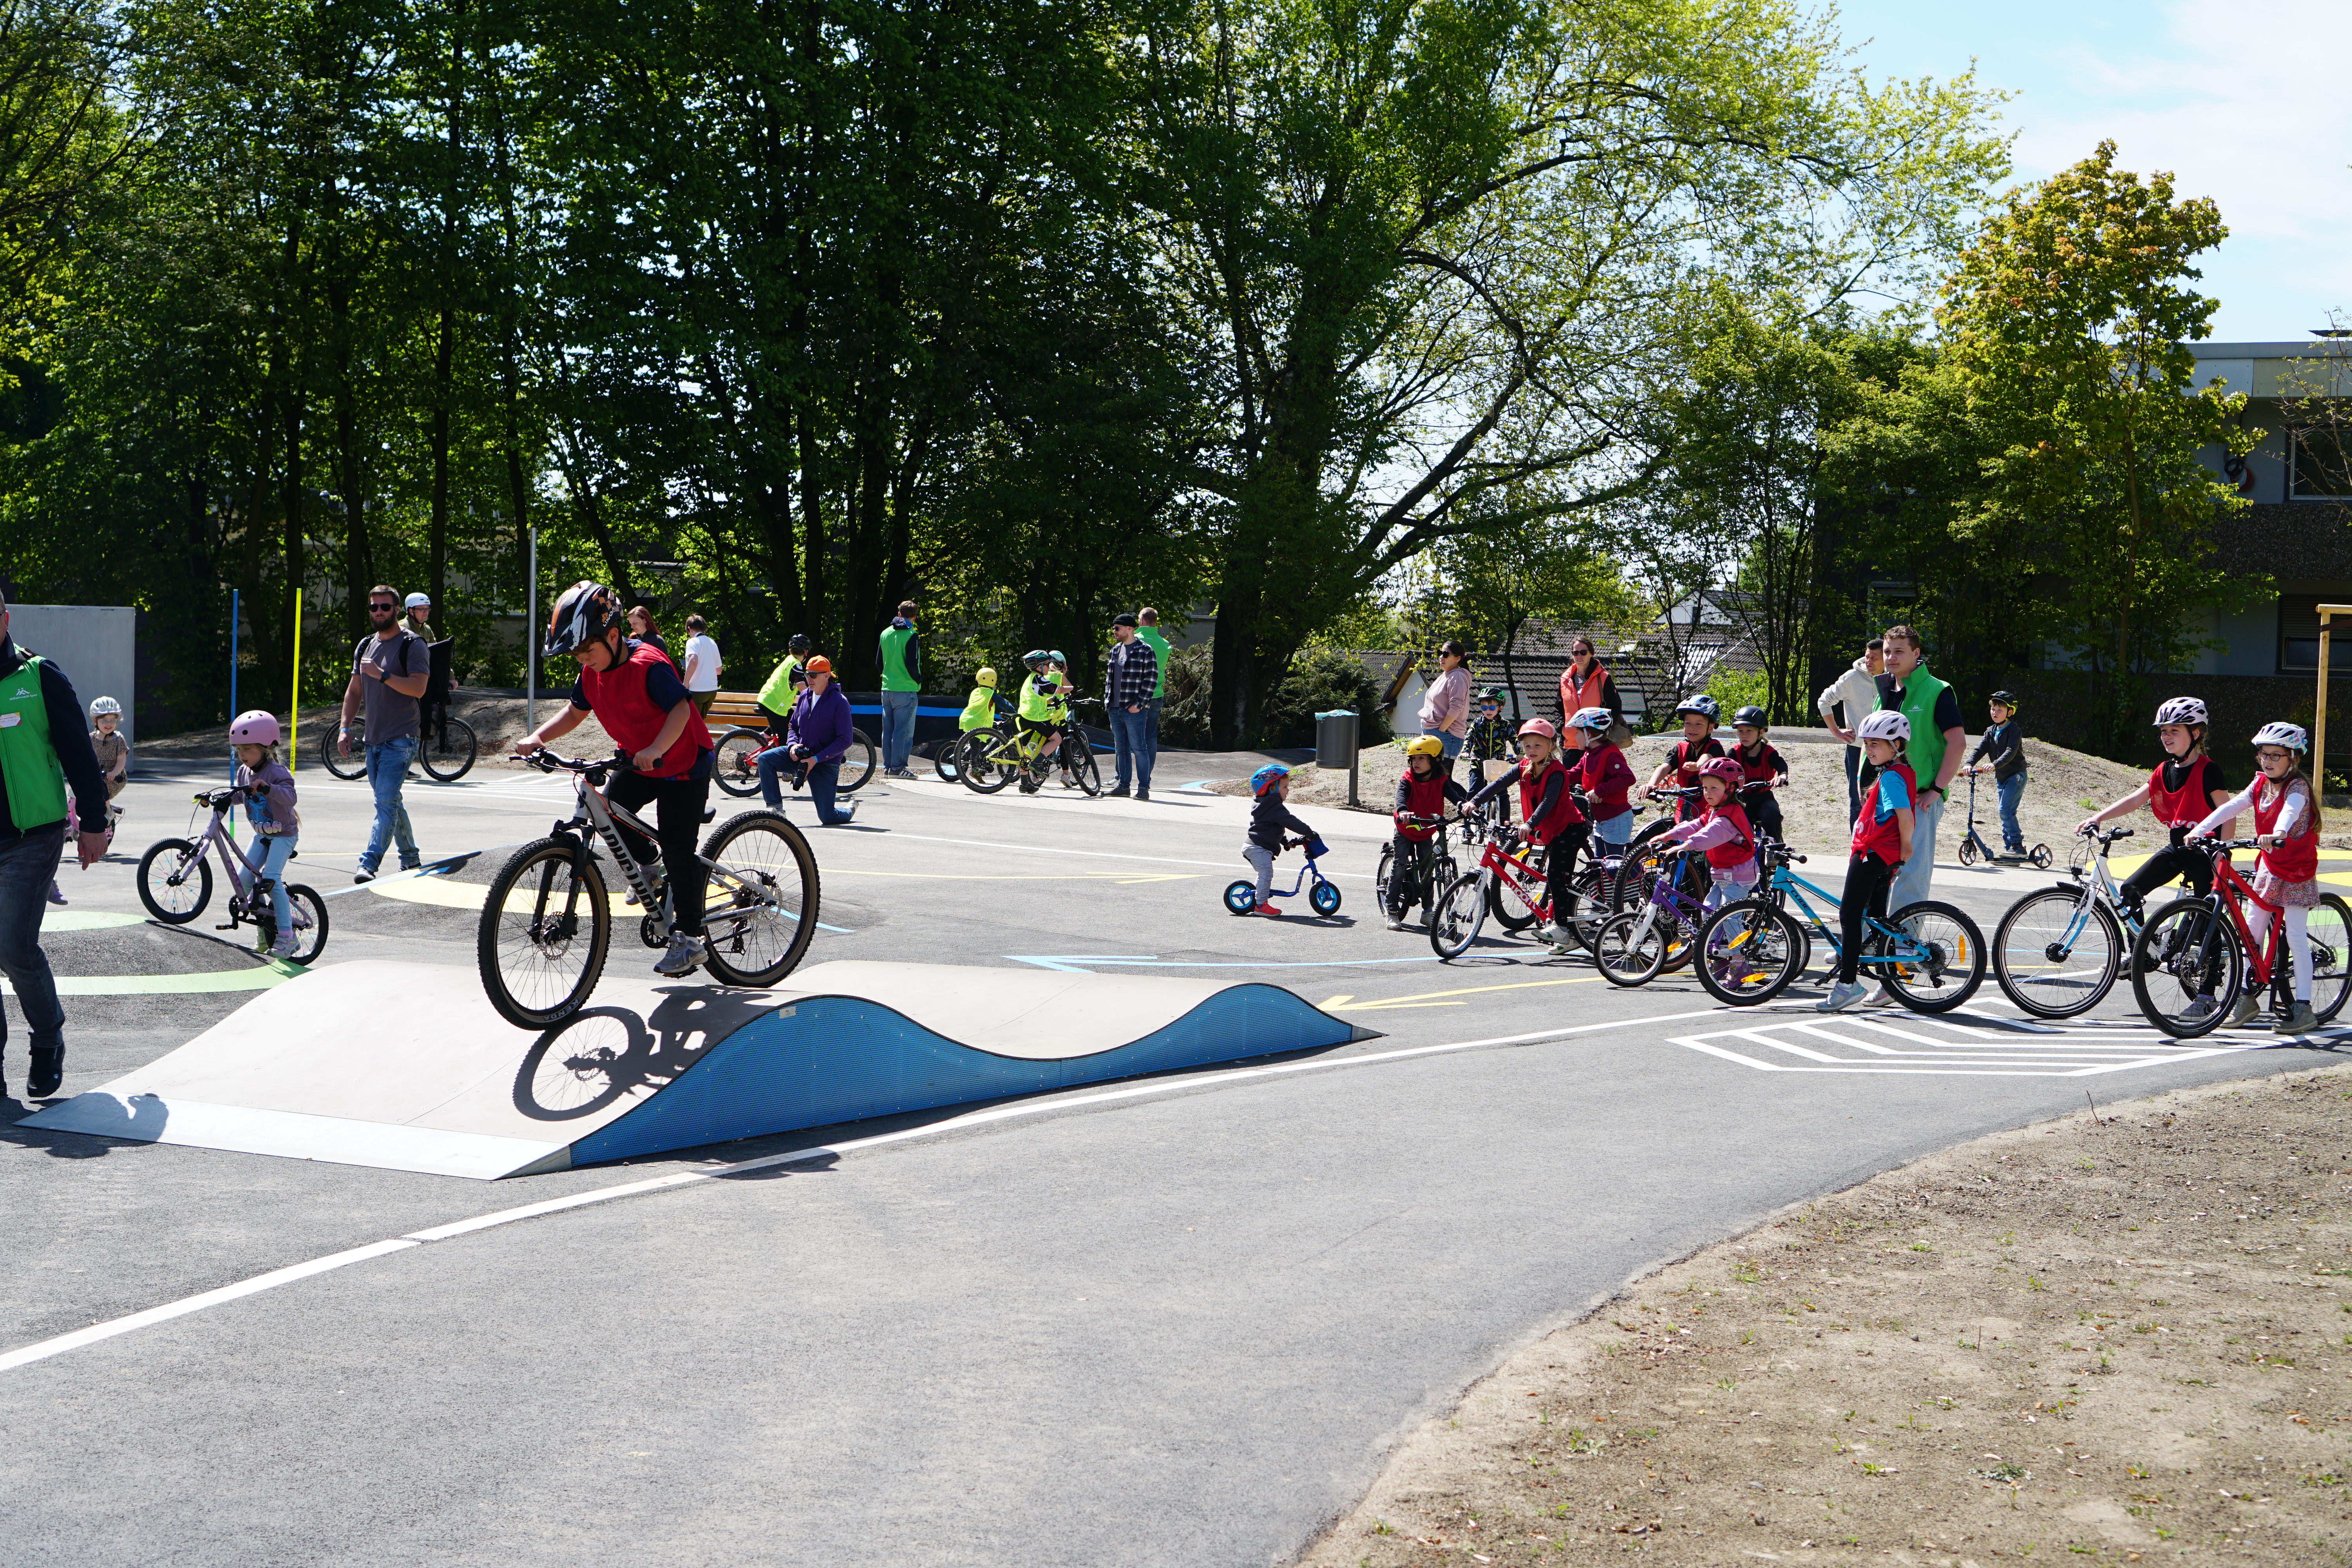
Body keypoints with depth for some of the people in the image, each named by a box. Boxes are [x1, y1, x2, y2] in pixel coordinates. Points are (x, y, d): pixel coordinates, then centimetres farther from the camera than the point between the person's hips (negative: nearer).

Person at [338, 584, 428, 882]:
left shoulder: (412, 645, -6)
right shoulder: (365, 646, 16)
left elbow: (418, 688, -18)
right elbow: (354, 691, 19)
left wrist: (382, 674, -23)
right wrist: (345, 728, 9)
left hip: (401, 740, -8)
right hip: (373, 739, 8)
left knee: (386, 801, -15)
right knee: (391, 801, 13)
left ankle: (369, 864, -22)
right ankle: (411, 858, 25)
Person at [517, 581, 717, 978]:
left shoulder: (649, 665, -27)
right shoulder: (591, 672, -3)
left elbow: (680, 710, -32)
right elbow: (576, 711, 7)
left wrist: (655, 749, -48)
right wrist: (537, 738, -9)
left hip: (683, 764, -8)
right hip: (637, 763, 8)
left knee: (678, 850, -9)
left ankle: (688, 939, 0)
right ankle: (648, 864, 18)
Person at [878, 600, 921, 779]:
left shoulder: (886, 633, 10)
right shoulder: (911, 636, -11)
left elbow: (879, 662, 16)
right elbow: (912, 663, -16)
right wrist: (919, 681, -1)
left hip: (887, 689, 7)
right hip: (906, 689, -7)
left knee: (888, 730, 11)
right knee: (903, 731, -3)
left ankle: (887, 767, 13)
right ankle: (898, 768, -5)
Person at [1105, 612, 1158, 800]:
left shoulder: (1145, 651, -7)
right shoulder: (1116, 650, 16)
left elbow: (1151, 680, -11)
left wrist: (1139, 704, -15)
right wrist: (1107, 698, 12)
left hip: (1134, 710, -7)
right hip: (1115, 709, 7)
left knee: (1139, 748, -7)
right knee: (1121, 749, 12)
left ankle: (1144, 787, -5)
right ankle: (1123, 785, 18)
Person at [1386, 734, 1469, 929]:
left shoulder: (1441, 781, -9)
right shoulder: (1408, 779, -16)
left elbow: (1452, 793, -24)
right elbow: (1401, 795, -33)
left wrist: (1462, 804, -47)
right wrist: (1402, 811, -55)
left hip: (1427, 832, 2)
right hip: (1405, 829, -2)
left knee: (1428, 867, 0)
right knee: (1399, 867, -8)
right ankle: (1393, 912, -3)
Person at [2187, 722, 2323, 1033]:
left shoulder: (2297, 786, -16)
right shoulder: (2261, 784, 4)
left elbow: (2290, 810, -37)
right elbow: (2231, 807, -5)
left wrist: (2276, 834, -57)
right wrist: (2200, 830, -18)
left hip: (2297, 871, -7)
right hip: (2269, 866, 7)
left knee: (2296, 937, -7)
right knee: (2252, 929, 6)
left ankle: (2303, 1008, -4)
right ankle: (2247, 998, 15)